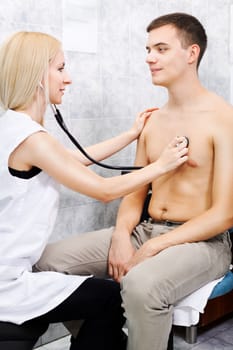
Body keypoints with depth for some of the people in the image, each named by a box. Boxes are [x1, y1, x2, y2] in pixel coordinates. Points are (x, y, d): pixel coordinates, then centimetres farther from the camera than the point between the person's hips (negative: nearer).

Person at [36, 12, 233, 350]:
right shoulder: (152, 120, 10)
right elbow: (135, 193, 11)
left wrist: (152, 248, -19)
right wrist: (121, 237, -10)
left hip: (203, 242, -6)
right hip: (144, 231, 6)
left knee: (142, 284, -38)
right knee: (52, 259, -8)